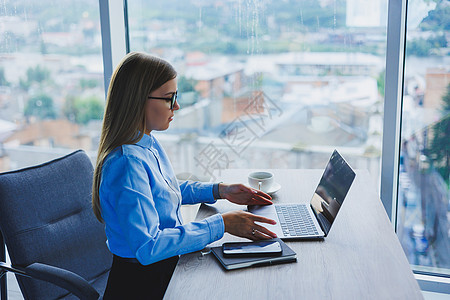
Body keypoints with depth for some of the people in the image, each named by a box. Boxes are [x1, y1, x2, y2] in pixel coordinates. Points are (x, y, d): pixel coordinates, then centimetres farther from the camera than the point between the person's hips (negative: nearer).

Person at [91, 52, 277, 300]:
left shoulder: (148, 143, 4)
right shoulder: (127, 164, -26)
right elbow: (148, 247, -31)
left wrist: (220, 191, 9)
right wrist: (221, 224, -28)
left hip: (165, 266, 9)